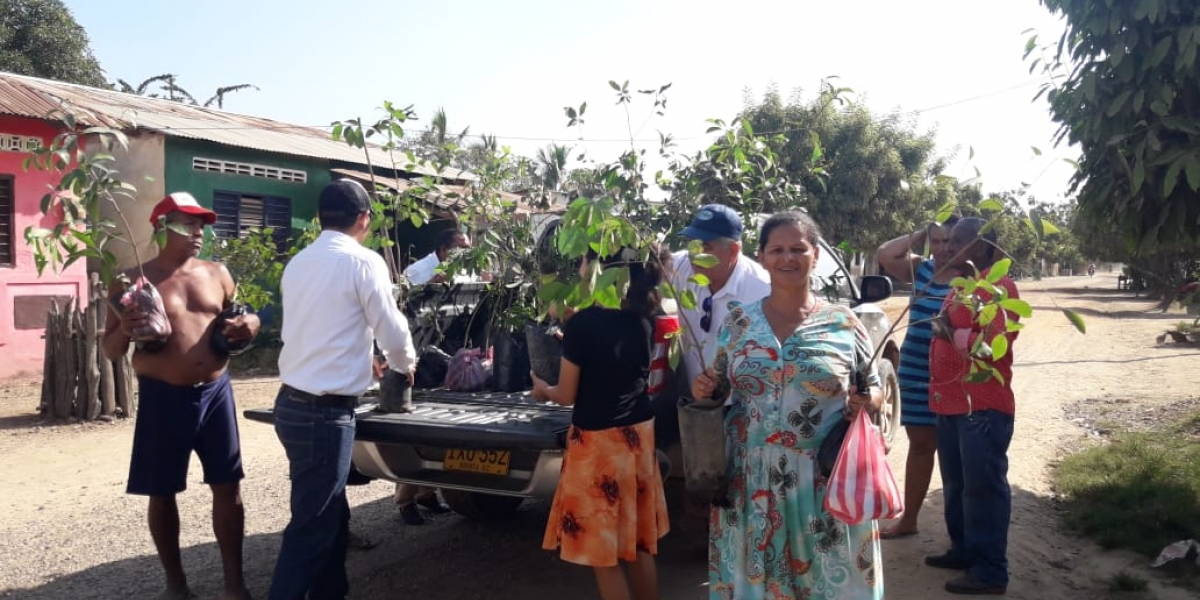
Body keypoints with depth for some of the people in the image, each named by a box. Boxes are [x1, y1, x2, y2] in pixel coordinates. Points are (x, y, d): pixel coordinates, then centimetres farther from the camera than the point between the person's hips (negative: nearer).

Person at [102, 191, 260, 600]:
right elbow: (110, 350, 1)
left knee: (228, 488, 4)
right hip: (162, 397, -2)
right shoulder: (135, 280, -2)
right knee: (162, 493, 8)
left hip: (216, 392, 3)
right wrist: (125, 330, -22)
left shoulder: (217, 273, 7)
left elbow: (236, 319, 20)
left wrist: (249, 325, -4)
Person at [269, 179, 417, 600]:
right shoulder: (363, 262, -12)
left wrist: (367, 359, 33)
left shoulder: (298, 263, 10)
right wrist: (405, 364, 14)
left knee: (330, 517, 21)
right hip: (325, 413, -8)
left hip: (292, 404, 8)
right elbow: (392, 332, -8)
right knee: (311, 529, 0)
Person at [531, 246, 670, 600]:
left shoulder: (582, 323, -18)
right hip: (638, 434, 7)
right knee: (640, 545, 19)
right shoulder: (642, 318, 1)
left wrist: (543, 389, 12)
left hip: (598, 440, -7)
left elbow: (567, 396, -9)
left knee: (602, 552, 7)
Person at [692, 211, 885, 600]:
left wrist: (867, 402, -13)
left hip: (825, 484, -1)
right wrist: (703, 390, -8)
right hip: (750, 482, 2)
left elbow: (875, 393, 8)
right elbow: (717, 390, 13)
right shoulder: (738, 322, 4)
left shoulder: (844, 324, -1)